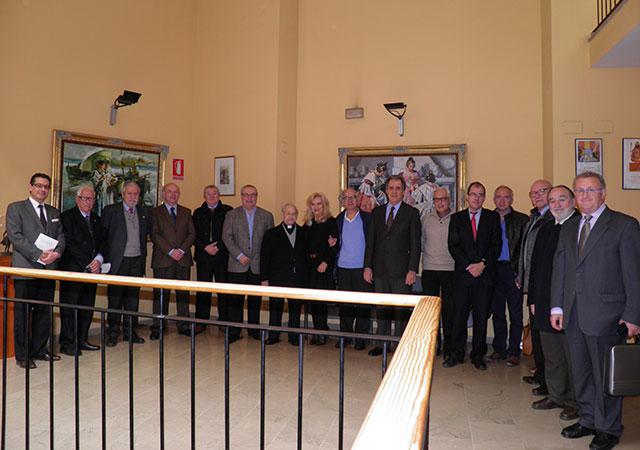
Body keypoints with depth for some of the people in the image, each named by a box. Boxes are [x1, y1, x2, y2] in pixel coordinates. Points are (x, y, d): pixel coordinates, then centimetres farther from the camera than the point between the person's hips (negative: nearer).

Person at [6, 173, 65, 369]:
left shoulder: (54, 212, 17)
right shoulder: (16, 208, 1)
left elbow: (61, 236, 12)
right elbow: (15, 236, -9)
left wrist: (56, 252, -9)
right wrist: (39, 255, -18)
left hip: (49, 269, 5)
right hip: (26, 269, -5)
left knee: (44, 312, 10)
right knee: (23, 313, 2)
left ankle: (39, 350, 22)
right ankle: (22, 355, 12)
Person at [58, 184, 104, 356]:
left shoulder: (96, 219, 16)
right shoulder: (67, 217, -3)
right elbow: (69, 244, -11)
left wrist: (98, 260, -7)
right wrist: (88, 263, -13)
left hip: (92, 270, 6)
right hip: (72, 270, -6)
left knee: (87, 307, 9)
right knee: (69, 307, 0)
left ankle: (81, 340, 18)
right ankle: (67, 343, 8)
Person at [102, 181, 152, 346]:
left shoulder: (145, 212, 9)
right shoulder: (110, 211, -1)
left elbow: (149, 232, 17)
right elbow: (102, 235, -1)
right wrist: (106, 259, -5)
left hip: (137, 260, 3)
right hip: (118, 261, -3)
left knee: (133, 297, 9)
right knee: (115, 297, 3)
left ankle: (130, 332, 20)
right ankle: (113, 333, 14)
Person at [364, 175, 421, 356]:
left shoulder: (412, 213, 0)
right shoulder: (377, 212, 10)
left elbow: (415, 244, -4)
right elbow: (370, 241, 9)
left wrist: (412, 270, -11)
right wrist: (367, 266, 2)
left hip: (401, 270, -3)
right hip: (380, 269, 4)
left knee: (402, 310, 2)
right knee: (382, 308, 12)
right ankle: (381, 343, 23)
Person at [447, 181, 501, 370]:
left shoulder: (492, 217, 8)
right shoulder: (457, 218, 8)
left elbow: (496, 245, 1)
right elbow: (453, 246, 1)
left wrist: (482, 264, -11)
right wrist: (469, 265, -9)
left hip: (485, 274, 0)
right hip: (462, 273, 0)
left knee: (481, 316, 5)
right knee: (459, 315, 2)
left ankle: (478, 356, 18)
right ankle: (456, 354, 15)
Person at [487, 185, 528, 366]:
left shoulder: (522, 219, 1)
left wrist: (518, 269, -12)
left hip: (512, 271, -3)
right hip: (494, 271, 3)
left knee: (515, 314, 2)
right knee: (497, 312, 10)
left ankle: (514, 352, 12)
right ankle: (499, 349, 21)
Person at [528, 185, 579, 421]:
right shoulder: (545, 230, 12)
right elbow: (535, 265, 14)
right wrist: (533, 299, 11)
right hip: (546, 304, 6)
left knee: (573, 355, 7)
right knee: (551, 355, 16)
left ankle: (574, 402, 23)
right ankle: (556, 395, 32)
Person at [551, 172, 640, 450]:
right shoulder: (568, 228, 12)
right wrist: (557, 306, 7)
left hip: (606, 314, -5)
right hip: (573, 315, 6)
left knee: (606, 373, 7)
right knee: (581, 372, 16)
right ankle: (588, 420, 33)